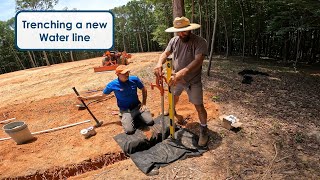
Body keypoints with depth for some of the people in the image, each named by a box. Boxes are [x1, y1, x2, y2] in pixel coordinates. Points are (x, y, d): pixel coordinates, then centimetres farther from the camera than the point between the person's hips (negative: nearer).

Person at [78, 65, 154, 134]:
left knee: (150, 122, -14)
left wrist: (144, 103, -2)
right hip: (125, 110, -2)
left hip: (137, 106, 2)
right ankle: (125, 118, 11)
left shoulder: (134, 79, -10)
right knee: (129, 130, -22)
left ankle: (137, 116, 15)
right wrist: (86, 98, 0)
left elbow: (144, 89, 5)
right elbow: (102, 96, 3)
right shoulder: (113, 84, -13)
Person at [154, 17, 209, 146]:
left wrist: (182, 72, -51)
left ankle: (204, 131, 22)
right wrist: (159, 63, -31)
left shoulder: (200, 42, -21)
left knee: (199, 107, -1)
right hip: (176, 78, 5)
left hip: (193, 81, -5)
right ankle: (172, 113, 60)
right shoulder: (174, 40, -3)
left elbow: (198, 61, -35)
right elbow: (165, 53, -6)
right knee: (173, 98, 26)